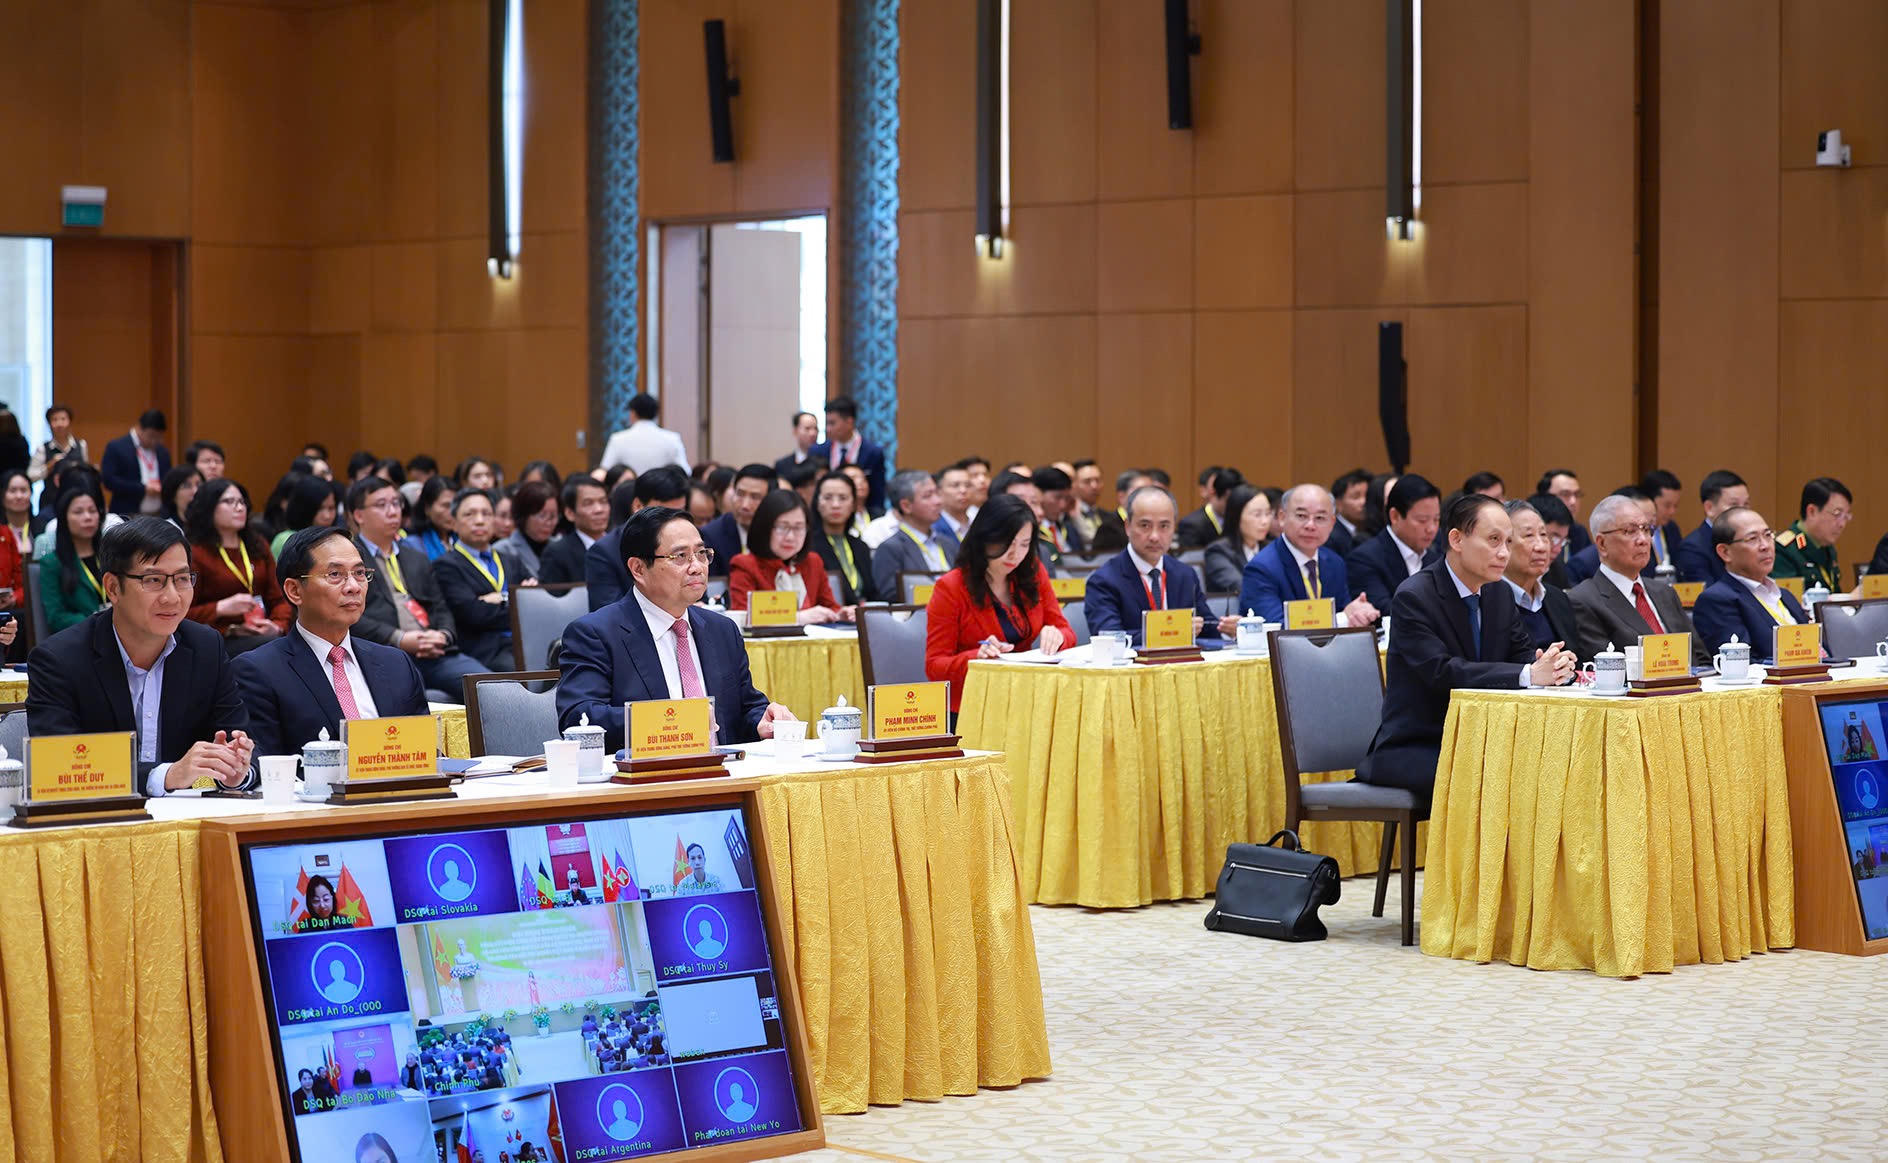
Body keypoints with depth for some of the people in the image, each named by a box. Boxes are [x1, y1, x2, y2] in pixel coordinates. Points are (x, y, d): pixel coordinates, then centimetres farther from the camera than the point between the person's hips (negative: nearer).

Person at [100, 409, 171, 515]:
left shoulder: (163, 452, 12)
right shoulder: (116, 448, -3)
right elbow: (108, 480, -11)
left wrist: (160, 487, -6)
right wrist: (143, 488, -14)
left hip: (158, 516, 4)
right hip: (128, 516, -4)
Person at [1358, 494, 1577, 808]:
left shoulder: (1501, 593, 9)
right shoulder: (1413, 597, -15)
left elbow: (1523, 655, 7)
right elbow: (1443, 672, -26)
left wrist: (1552, 666, -20)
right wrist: (1529, 675, -34)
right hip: (1411, 748, -7)